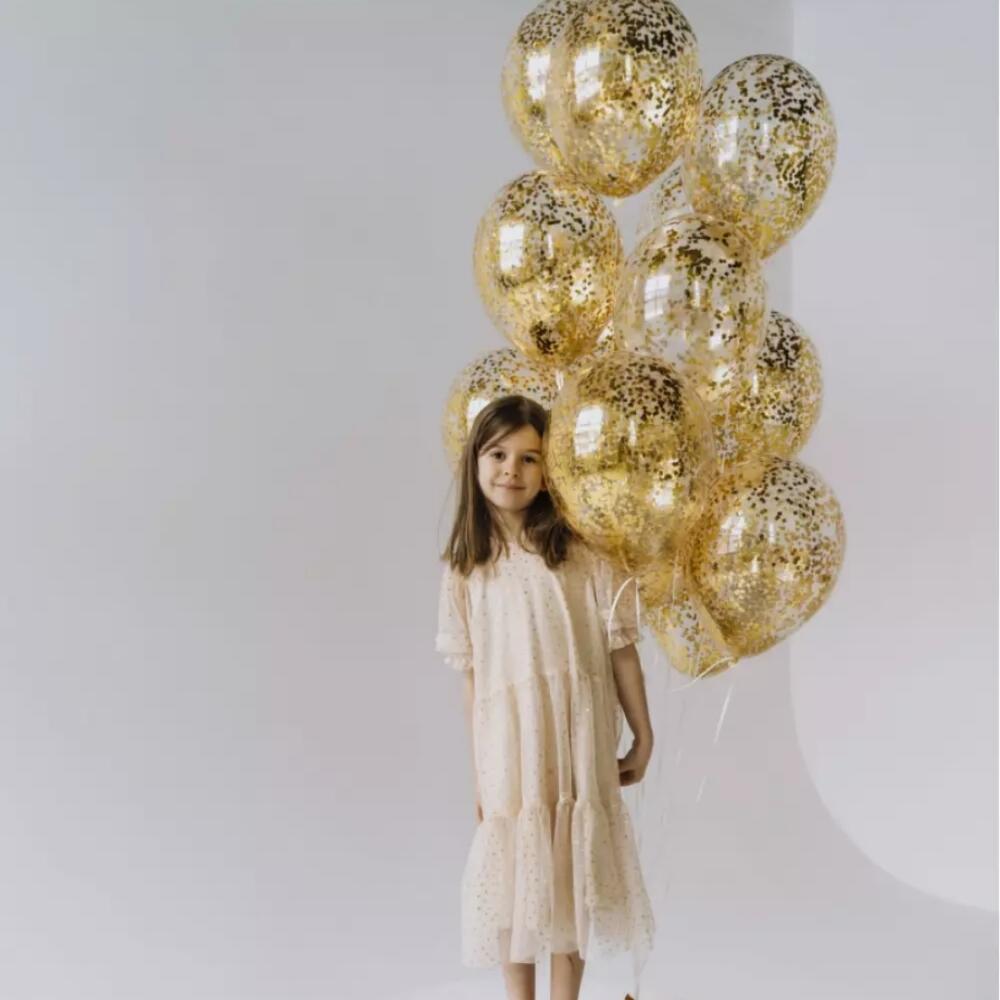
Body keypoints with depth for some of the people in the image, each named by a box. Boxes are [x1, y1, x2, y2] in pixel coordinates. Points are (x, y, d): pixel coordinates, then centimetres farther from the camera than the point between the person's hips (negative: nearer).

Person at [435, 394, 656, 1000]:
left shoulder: (581, 552, -6)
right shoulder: (466, 567, 2)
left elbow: (620, 649, -3)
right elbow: (472, 676, 2)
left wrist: (643, 738, -1)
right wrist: (478, 772, 1)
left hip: (577, 740, -1)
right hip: (508, 743, 2)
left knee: (572, 870, 8)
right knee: (514, 871, 9)